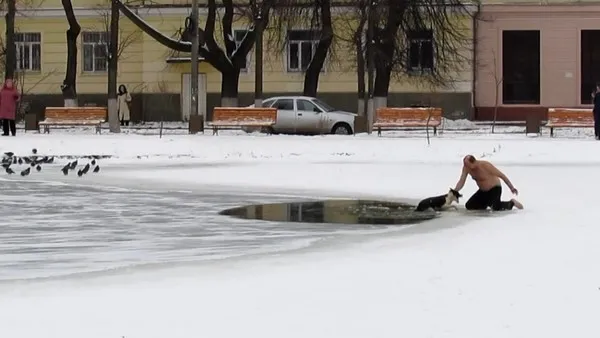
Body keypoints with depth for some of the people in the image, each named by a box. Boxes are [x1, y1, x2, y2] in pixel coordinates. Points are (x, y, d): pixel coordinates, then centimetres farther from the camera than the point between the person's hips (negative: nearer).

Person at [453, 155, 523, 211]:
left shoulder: (485, 166, -27)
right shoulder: (466, 167, -12)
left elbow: (502, 175, -20)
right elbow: (461, 181, -11)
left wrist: (512, 188, -16)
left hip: (494, 189, -6)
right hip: (483, 191, 6)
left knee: (496, 207, -30)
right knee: (468, 206, -3)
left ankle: (512, 203, 0)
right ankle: (487, 204, 20)